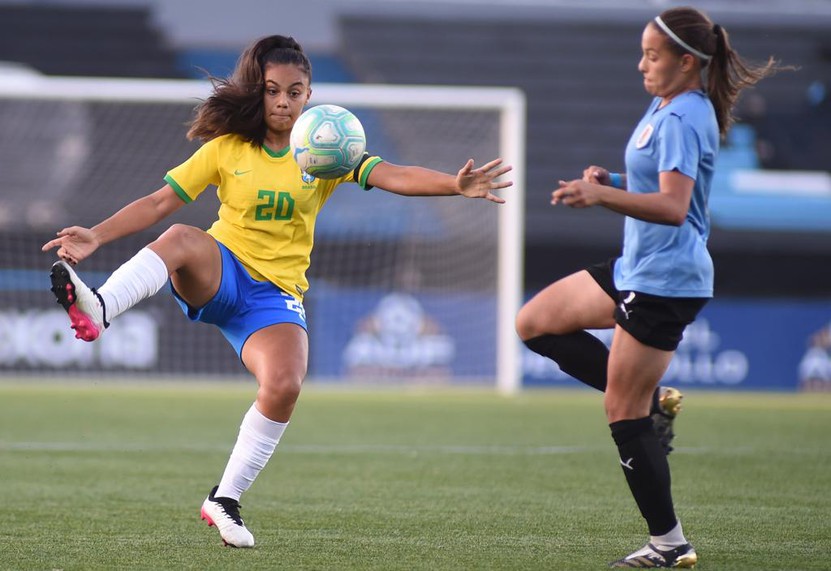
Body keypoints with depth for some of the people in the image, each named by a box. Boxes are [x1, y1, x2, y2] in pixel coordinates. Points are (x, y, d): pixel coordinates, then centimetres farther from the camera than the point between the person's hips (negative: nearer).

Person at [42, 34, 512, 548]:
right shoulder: (227, 149, 3)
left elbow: (393, 176, -10)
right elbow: (160, 202, 1)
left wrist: (456, 184, -27)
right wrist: (97, 236, -13)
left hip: (276, 294, 1)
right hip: (219, 273, -1)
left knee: (285, 386, -27)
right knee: (182, 238, -36)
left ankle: (226, 500, -9)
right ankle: (97, 311, -60)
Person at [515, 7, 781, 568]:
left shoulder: (682, 119, -20)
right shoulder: (664, 107, 10)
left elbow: (673, 207, -32)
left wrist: (602, 195, -42)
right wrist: (611, 180, 6)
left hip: (665, 281, -10)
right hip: (636, 269, 10)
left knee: (625, 414, -6)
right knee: (535, 323, 14)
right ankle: (650, 397, 9)